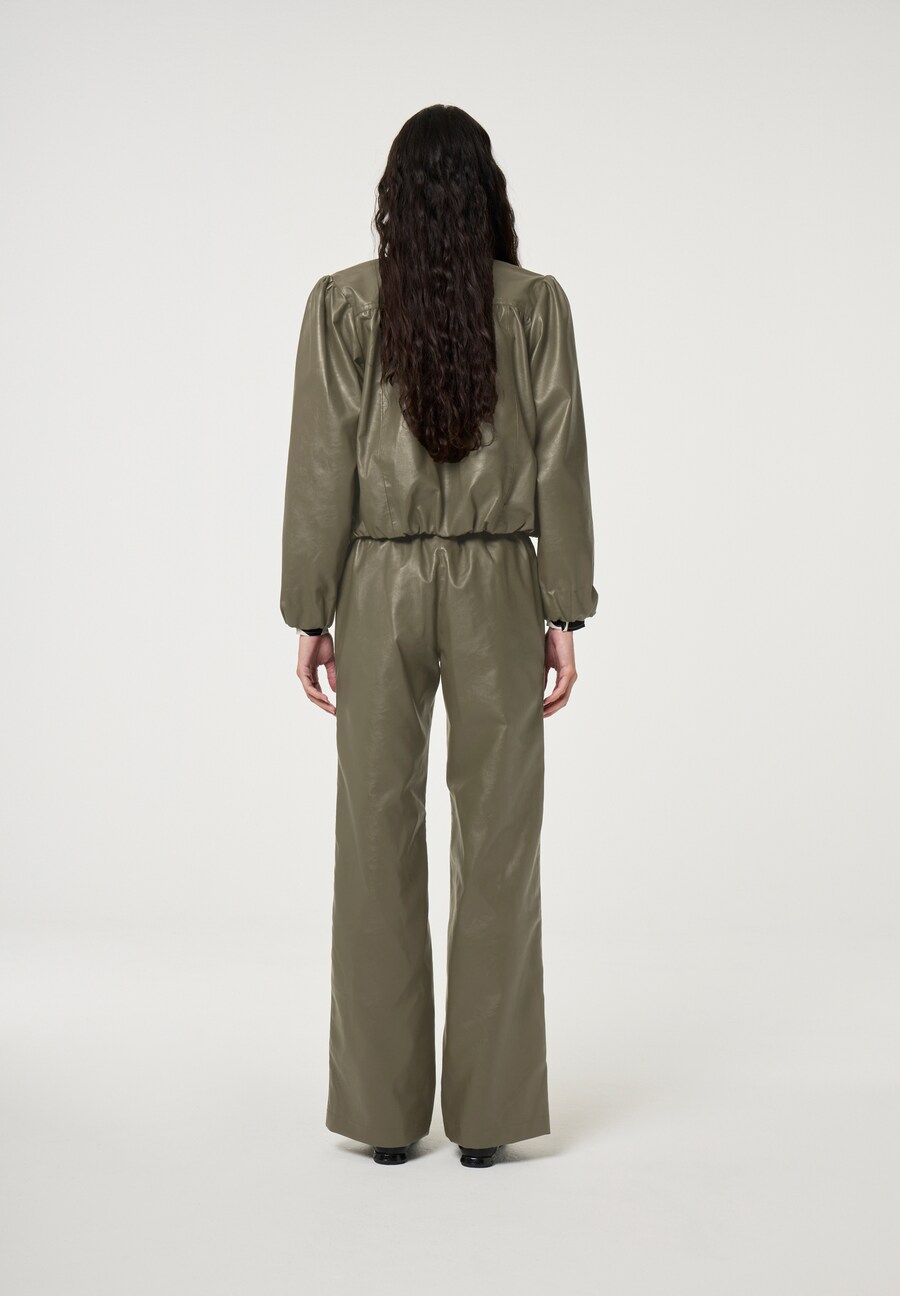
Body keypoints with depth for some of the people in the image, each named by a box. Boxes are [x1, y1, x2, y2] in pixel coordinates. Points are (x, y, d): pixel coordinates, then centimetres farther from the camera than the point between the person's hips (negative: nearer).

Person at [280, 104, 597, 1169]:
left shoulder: (342, 304, -2)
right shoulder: (536, 304, 0)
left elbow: (322, 467, -4)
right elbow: (560, 465, -3)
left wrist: (310, 614, 2)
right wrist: (564, 615, 2)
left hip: (379, 591, 0)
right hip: (499, 591, 0)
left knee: (379, 841, 6)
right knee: (498, 843, 5)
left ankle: (386, 1110, 12)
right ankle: (487, 1112, 11)